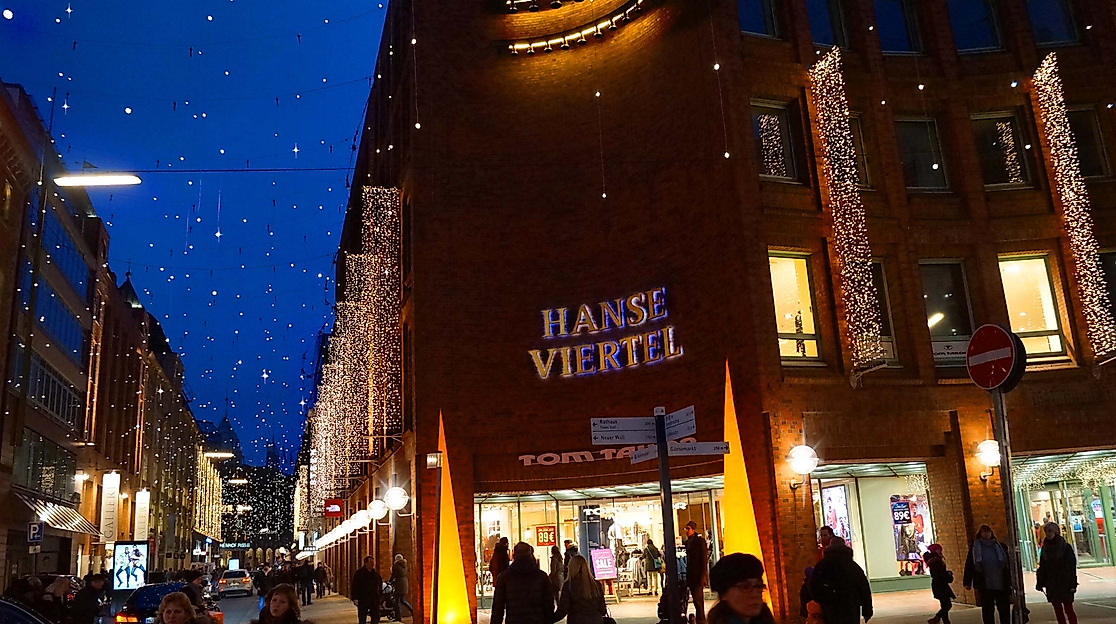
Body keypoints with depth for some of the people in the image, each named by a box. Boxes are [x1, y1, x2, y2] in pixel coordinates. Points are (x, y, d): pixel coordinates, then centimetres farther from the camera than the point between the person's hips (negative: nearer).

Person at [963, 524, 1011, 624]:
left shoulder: (1001, 546, 9)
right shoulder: (975, 547, 6)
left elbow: (1009, 564, 10)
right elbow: (969, 565, 4)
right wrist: (967, 582, -1)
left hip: (1002, 584, 1)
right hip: (985, 585, -1)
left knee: (1004, 610, 7)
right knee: (987, 611, 2)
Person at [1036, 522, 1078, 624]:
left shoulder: (1066, 547, -6)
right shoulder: (1045, 548, 7)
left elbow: (1072, 566, -8)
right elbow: (1042, 567, 9)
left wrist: (1073, 584, -14)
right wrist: (1040, 583, 5)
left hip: (1065, 584, -4)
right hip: (1051, 584, 4)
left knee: (1068, 609, -3)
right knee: (1057, 610, 8)